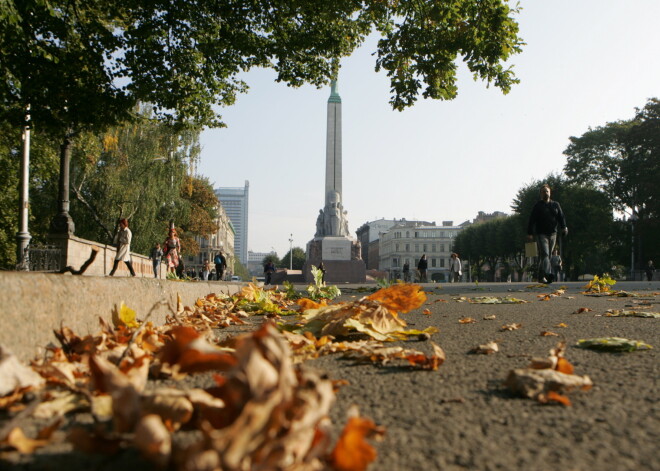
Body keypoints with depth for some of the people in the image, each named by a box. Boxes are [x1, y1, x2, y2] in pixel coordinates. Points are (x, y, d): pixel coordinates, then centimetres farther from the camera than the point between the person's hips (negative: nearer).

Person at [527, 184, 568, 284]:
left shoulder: (555, 205, 15)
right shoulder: (538, 206, 4)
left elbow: (561, 216, 7)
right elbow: (532, 220, 0)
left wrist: (564, 227, -10)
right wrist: (530, 233, -6)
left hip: (552, 234, 4)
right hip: (541, 233, -4)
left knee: (548, 255, 8)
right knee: (544, 254, -17)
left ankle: (541, 276, 17)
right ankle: (547, 274, -31)